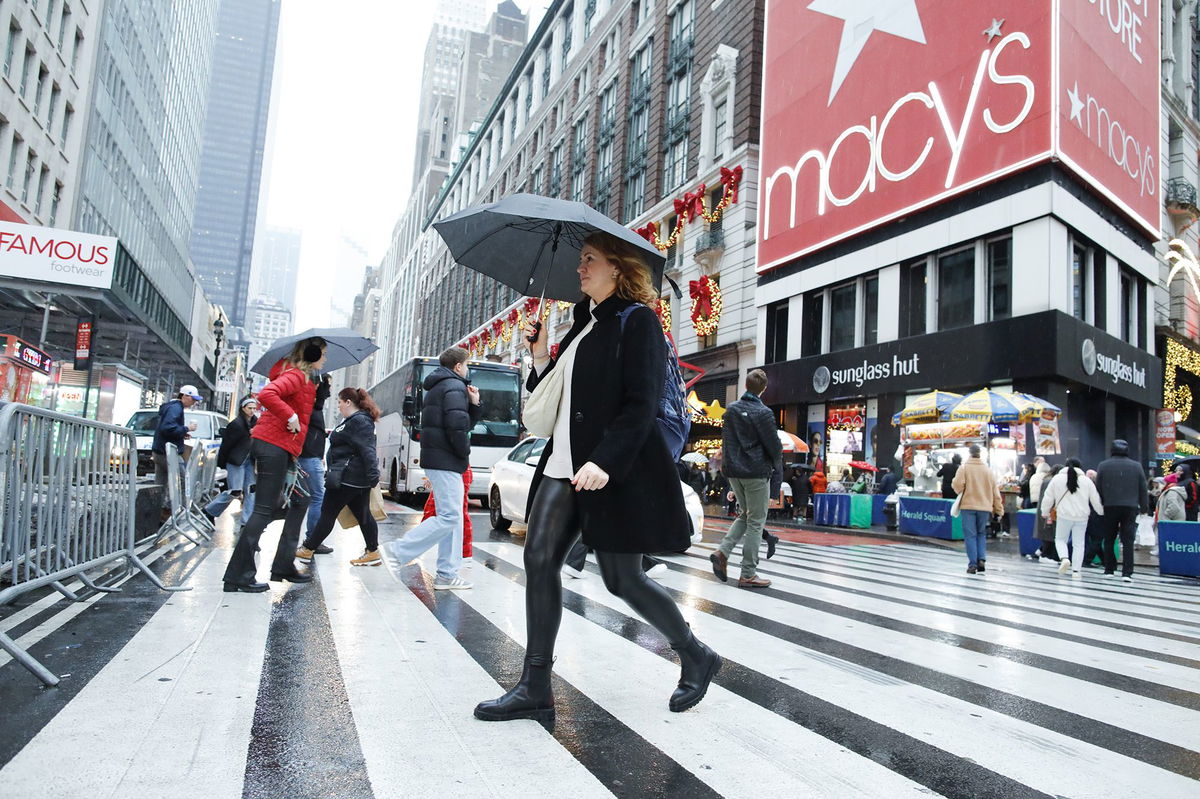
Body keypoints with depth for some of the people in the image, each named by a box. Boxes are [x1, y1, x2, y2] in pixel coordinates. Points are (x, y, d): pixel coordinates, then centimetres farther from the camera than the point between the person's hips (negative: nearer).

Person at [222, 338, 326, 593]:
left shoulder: (303, 379, 20)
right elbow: (267, 394, -26)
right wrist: (290, 417, -21)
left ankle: (284, 565, 19)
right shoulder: (296, 375, -10)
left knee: (300, 501, 15)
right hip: (273, 446, -11)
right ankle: (238, 576, -1)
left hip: (283, 450, 11)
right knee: (265, 510, -7)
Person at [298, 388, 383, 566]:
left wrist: (373, 475, -30)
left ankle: (307, 550, 9)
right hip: (357, 479, 10)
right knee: (363, 515, 10)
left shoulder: (359, 421, -15)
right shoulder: (353, 420, 19)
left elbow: (368, 450, -24)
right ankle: (373, 553, 12)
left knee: (328, 513, 0)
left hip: (347, 478, -10)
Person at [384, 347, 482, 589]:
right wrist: (465, 452, -7)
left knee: (452, 516, 10)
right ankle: (401, 550, -5)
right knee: (449, 517, -9)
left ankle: (447, 574, 10)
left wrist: (474, 404, 8)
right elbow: (457, 426, -22)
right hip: (445, 461, -10)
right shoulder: (455, 387, -9)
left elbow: (465, 423, 23)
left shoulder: (438, 387, 23)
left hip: (437, 460, 10)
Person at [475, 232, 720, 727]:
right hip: (563, 463, 8)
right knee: (539, 559, -1)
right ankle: (535, 691, 8)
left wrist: (605, 462, -26)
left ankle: (696, 658, 23)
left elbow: (642, 403, -17)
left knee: (622, 578, -1)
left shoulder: (636, 320, -7)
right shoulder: (584, 324, 18)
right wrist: (540, 360, 4)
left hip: (616, 471, -8)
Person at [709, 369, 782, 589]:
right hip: (757, 473, -6)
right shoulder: (763, 413, -13)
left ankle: (723, 551, 3)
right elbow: (774, 446, -9)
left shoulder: (731, 409, 5)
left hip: (734, 472, 6)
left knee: (745, 515, 21)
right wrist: (777, 467, 10)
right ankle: (748, 574, 3)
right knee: (756, 522, 2)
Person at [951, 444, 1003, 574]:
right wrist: (999, 509, 12)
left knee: (970, 535, 2)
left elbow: (958, 485, -15)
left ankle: (972, 564, -1)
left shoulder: (964, 468, -5)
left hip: (968, 506, -3)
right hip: (985, 507, 3)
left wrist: (960, 492, 9)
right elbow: (995, 491, 9)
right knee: (981, 533, 18)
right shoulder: (988, 470, 8)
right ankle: (982, 559, 3)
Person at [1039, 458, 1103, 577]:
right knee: (1078, 543, 9)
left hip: (1064, 515, -1)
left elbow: (1048, 498, 6)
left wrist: (1045, 512, 19)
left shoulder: (1057, 479, 1)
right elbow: (1095, 499, 10)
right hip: (1081, 516, 2)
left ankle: (1064, 558, -13)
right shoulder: (1086, 480, 4)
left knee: (1060, 539, 13)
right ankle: (1076, 569, 6)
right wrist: (1102, 512, 26)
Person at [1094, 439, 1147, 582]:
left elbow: (1098, 489, 1)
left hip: (1110, 507, 0)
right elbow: (1143, 489, 4)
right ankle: (1127, 572, -5)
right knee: (1128, 541, 0)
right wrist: (1143, 507, 11)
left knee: (1109, 540, 10)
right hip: (1130, 507, 0)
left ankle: (1109, 570, 14)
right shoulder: (1136, 466, 3)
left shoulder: (1103, 466, 0)